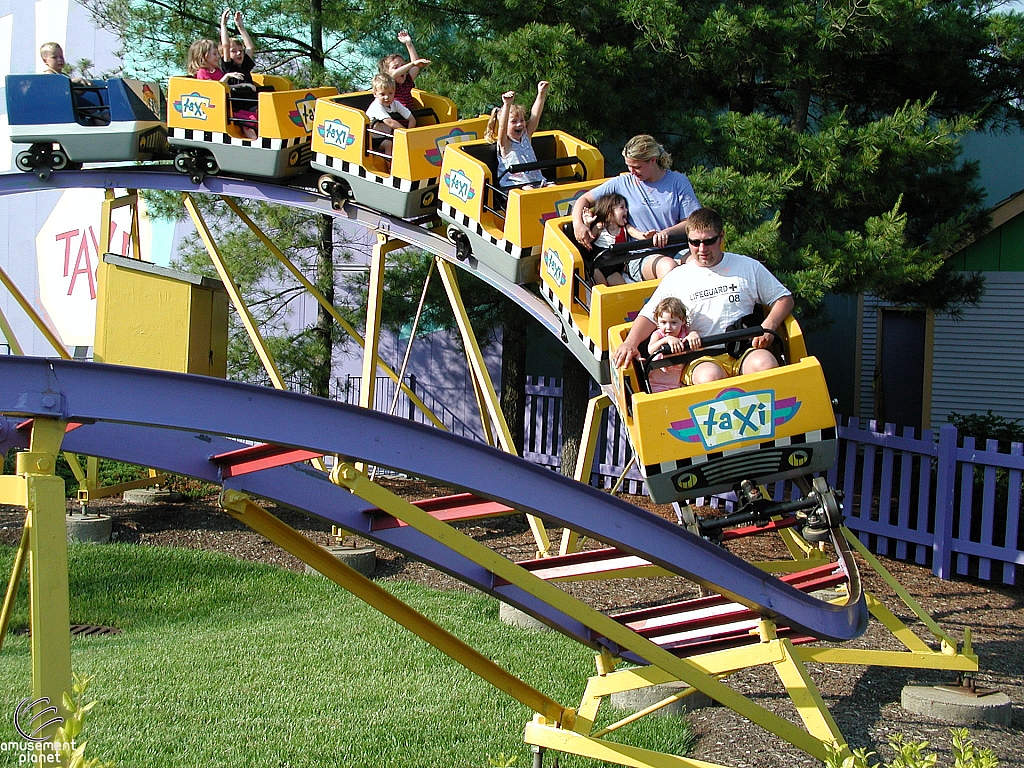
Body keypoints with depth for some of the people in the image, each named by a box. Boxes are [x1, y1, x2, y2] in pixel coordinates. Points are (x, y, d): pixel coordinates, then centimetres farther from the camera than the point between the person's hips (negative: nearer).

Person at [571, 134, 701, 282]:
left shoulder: (678, 181, 10)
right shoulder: (622, 184, 12)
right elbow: (584, 200, 19)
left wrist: (668, 232, -15)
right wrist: (578, 224, -2)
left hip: (678, 249, 1)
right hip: (640, 257, -1)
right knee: (668, 267, -37)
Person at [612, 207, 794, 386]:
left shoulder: (749, 267, 15)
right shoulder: (677, 278, 14)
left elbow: (784, 298, 17)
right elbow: (649, 316, 9)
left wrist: (768, 327, -3)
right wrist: (631, 342, -13)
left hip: (745, 351, 1)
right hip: (702, 358, -1)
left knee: (765, 363, -35)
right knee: (710, 377, -37)